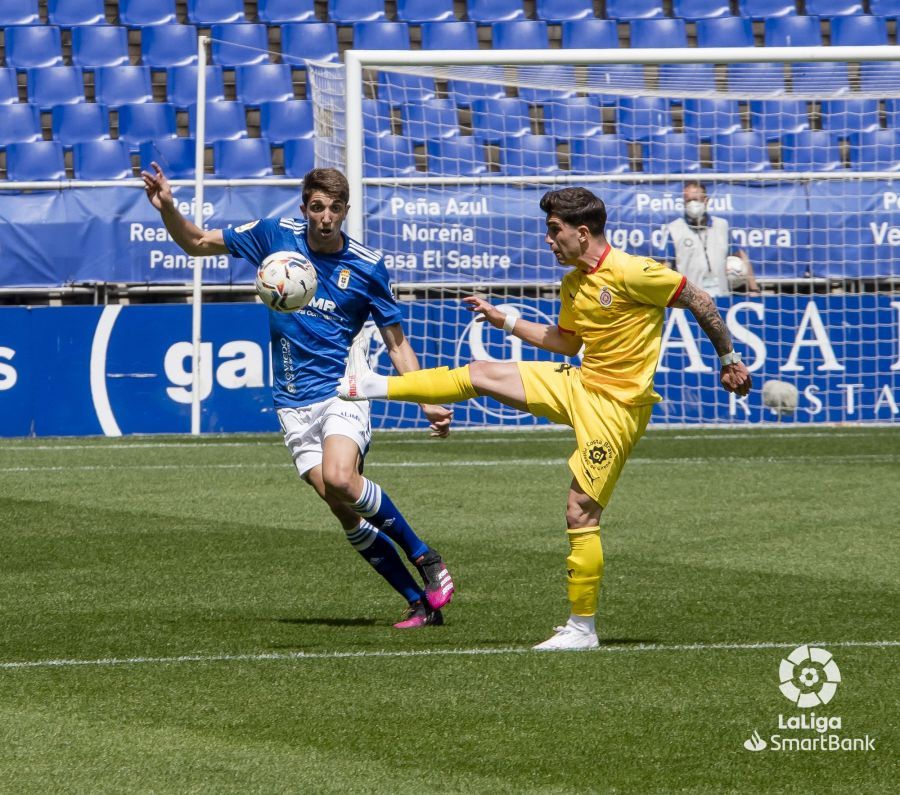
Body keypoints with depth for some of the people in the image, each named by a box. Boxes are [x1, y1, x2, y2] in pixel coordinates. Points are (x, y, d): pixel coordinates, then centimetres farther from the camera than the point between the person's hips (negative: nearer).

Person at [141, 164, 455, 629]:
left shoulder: (367, 267, -2)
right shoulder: (275, 236, 2)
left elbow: (397, 343, 7)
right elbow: (196, 243, 14)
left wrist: (428, 403, -3)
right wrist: (168, 209, -6)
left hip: (342, 393, -3)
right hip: (294, 404, 3)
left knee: (340, 479, -30)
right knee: (345, 511, -7)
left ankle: (424, 557, -12)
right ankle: (419, 602, 1)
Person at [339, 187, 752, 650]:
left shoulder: (630, 273, -19)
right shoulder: (573, 285, 8)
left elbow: (699, 301, -12)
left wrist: (729, 359, -6)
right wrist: (505, 322, 16)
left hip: (615, 406, -8)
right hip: (578, 385, 8)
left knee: (580, 514, -7)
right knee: (480, 375, 2)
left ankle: (582, 628, 2)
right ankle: (377, 387, 10)